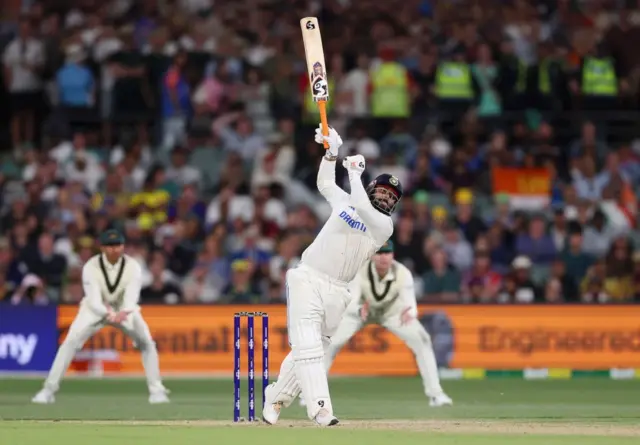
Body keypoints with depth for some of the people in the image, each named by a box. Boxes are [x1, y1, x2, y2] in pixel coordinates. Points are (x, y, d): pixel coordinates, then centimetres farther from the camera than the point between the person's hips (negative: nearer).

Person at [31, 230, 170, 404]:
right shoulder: (91, 267, -26)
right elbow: (94, 300, -35)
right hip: (96, 308, -1)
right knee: (71, 342, -17)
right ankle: (49, 389, -11)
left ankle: (156, 390, 0)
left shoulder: (133, 267, -23)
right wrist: (109, 315, -55)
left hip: (124, 309, 1)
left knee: (146, 342, -14)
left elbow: (131, 298, -35)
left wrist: (123, 314, -57)